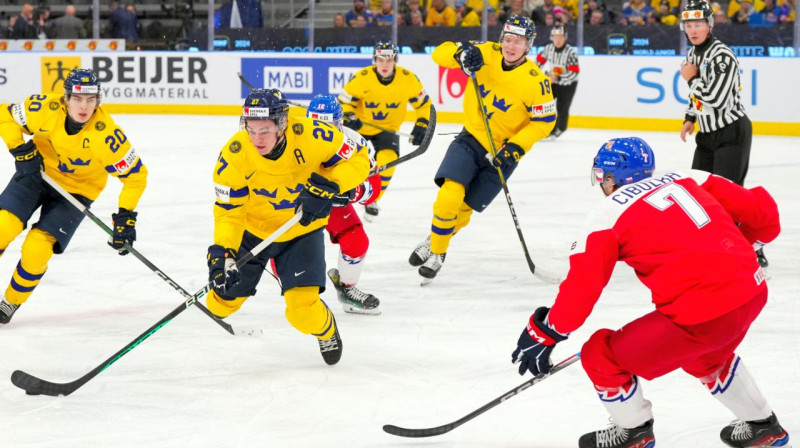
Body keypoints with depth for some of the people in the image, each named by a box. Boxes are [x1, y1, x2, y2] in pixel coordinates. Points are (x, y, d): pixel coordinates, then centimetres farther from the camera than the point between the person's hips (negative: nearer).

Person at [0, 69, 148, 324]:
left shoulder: (106, 134, -30)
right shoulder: (44, 110, -25)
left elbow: (135, 175, -19)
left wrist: (125, 217, -21)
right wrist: (21, 151, -15)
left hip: (77, 189, -2)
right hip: (37, 172, 2)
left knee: (36, 249, -13)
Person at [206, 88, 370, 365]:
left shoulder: (311, 135, -29)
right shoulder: (233, 155, -26)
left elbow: (358, 159, -15)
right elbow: (229, 211, -19)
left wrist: (327, 186, -30)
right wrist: (221, 252, -33)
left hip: (302, 231, -1)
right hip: (252, 230, 1)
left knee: (303, 310, -15)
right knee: (224, 299, 8)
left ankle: (327, 332, 21)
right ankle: (217, 309, 48)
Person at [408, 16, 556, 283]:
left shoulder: (535, 80, -19)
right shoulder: (486, 54, -10)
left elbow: (544, 121, -13)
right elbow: (441, 53, -8)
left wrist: (516, 147, -22)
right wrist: (462, 53, -29)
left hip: (502, 151, -2)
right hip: (471, 138, 2)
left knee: (464, 208, 2)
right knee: (450, 194, -17)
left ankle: (437, 252, 28)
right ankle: (434, 248, 6)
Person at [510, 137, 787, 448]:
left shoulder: (609, 213, 0)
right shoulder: (689, 180, 15)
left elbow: (582, 286, -5)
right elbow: (761, 207, 15)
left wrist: (545, 334, 6)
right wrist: (738, 247, 35)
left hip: (702, 313, -7)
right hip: (753, 291, 7)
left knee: (601, 356, 10)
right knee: (704, 356, 39)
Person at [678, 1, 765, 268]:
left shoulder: (722, 55, -22)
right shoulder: (693, 53, 7)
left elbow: (715, 97, -30)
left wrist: (691, 78, -16)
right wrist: (690, 119, 13)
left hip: (732, 133, -9)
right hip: (708, 133, 9)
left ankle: (753, 252, -8)